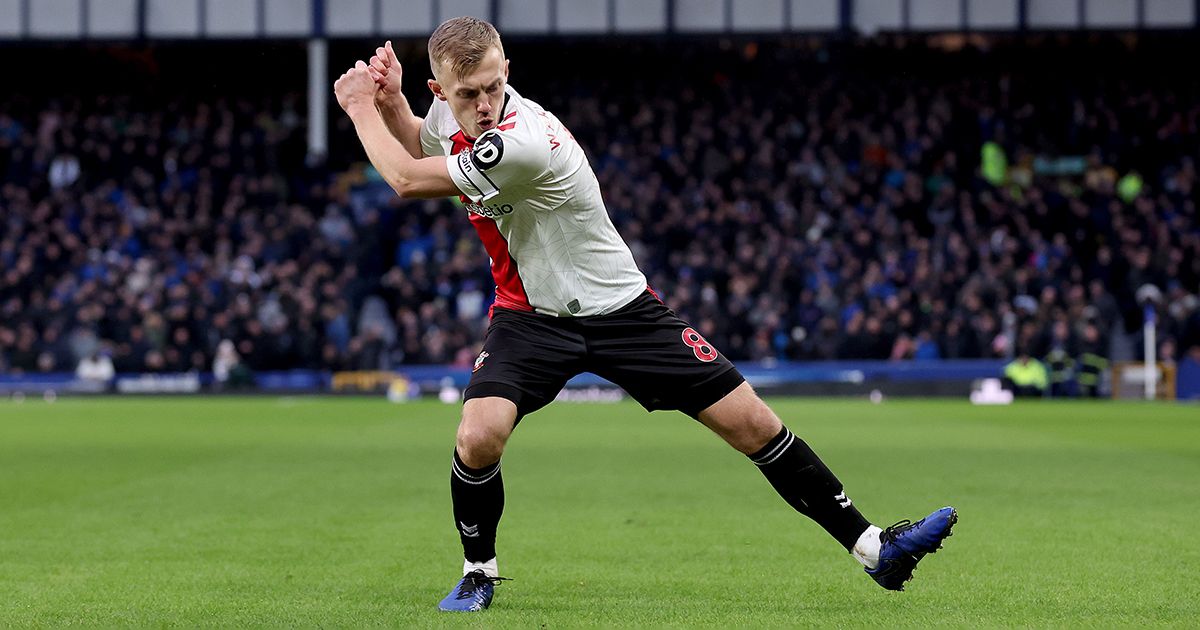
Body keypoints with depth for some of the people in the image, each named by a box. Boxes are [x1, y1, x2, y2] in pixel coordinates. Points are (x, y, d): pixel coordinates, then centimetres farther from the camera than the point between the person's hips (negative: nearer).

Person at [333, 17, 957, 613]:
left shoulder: (521, 141, -30)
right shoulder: (451, 113, -7)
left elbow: (407, 179, -25)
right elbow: (415, 147, 18)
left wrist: (361, 108, -11)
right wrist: (388, 99, -2)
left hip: (619, 310, -4)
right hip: (530, 313, 4)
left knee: (749, 421, -8)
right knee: (479, 435, -22)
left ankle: (873, 548, 2)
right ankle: (479, 572, 3)